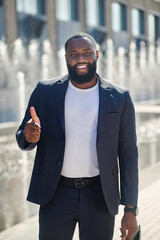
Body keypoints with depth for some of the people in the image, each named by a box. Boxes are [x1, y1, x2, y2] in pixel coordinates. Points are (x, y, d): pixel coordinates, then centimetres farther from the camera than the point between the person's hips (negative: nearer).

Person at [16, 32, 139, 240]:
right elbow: (23, 140, 7)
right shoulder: (45, 91, 2)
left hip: (99, 197, 0)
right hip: (56, 194, 1)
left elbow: (128, 154, 2)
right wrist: (29, 135, -19)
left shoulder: (119, 98, 0)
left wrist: (130, 210, -2)